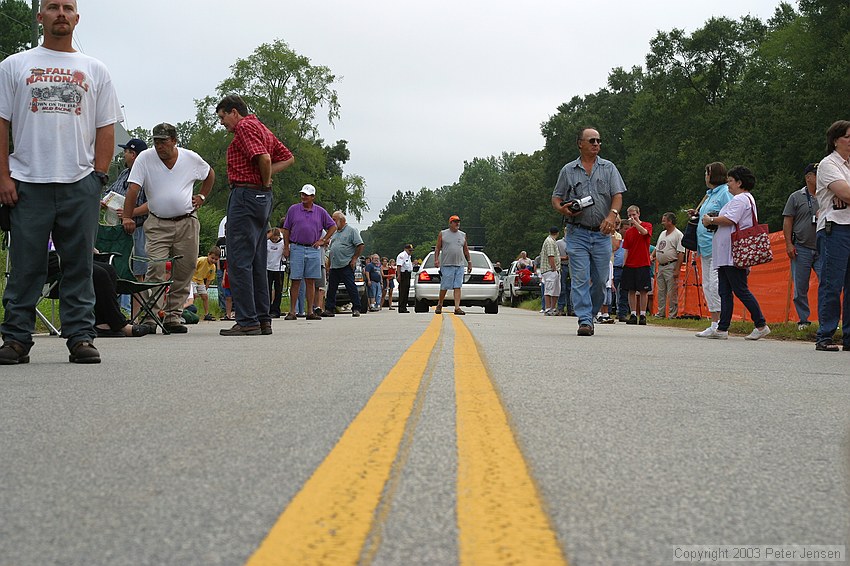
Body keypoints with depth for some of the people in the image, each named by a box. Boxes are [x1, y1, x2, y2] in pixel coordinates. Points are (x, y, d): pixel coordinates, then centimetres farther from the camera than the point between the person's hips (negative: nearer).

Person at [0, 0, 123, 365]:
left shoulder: (95, 71, 15)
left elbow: (106, 129, 12)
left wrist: (99, 177, 1)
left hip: (80, 184, 1)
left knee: (79, 265, 2)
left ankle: (80, 338, 6)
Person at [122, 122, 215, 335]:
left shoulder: (191, 158, 2)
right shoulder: (144, 158, -4)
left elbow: (210, 174, 22)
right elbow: (133, 188, -11)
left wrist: (202, 197, 12)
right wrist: (127, 217, -22)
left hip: (187, 223, 2)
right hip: (157, 224, -2)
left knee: (184, 272, 2)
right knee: (156, 269, -13)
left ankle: (173, 317, 11)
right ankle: (150, 318, -12)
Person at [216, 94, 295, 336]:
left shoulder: (244, 127, -8)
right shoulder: (261, 128, 21)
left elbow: (264, 157, -23)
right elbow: (288, 157, 23)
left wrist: (266, 180, -6)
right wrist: (267, 177, 11)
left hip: (245, 194, -10)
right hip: (263, 198, 10)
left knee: (239, 261, -9)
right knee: (257, 262, 11)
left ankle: (247, 321, -11)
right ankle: (263, 319, 13)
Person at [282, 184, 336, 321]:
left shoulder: (320, 211, 8)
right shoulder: (293, 209, 5)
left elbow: (333, 226, 14)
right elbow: (286, 230, 8)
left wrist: (323, 241, 6)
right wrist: (286, 248, 1)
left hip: (313, 250, 1)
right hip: (296, 249, -1)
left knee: (311, 281, 3)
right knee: (295, 281, -3)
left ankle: (310, 312, 6)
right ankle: (292, 312, 0)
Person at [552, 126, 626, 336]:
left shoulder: (608, 168, 10)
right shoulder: (568, 171, 9)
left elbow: (617, 195, 2)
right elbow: (556, 198, 11)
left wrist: (612, 215, -17)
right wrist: (563, 209, -12)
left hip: (602, 233, 1)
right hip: (577, 233, -1)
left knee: (600, 279, 3)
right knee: (580, 278, -10)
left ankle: (590, 313, 21)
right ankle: (585, 321, -11)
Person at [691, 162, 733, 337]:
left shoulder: (725, 193, -6)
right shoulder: (710, 194, 22)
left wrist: (714, 221, -22)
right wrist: (697, 215, 13)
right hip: (706, 246, 10)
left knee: (715, 285, -14)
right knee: (707, 286, 8)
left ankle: (720, 325, -13)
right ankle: (714, 324, 11)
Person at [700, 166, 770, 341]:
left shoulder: (740, 199, -9)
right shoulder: (746, 199, 25)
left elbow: (729, 220, -21)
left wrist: (711, 220, -7)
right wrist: (714, 221, 12)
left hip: (734, 255, -11)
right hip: (726, 254, 11)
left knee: (740, 290, -8)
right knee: (724, 292, 6)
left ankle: (761, 325, -3)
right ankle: (722, 329, 5)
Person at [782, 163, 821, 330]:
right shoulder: (796, 197, 5)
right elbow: (787, 222, 3)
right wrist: (789, 244, -5)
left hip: (822, 249, 2)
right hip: (801, 249, -2)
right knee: (800, 288, 2)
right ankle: (803, 320, 13)